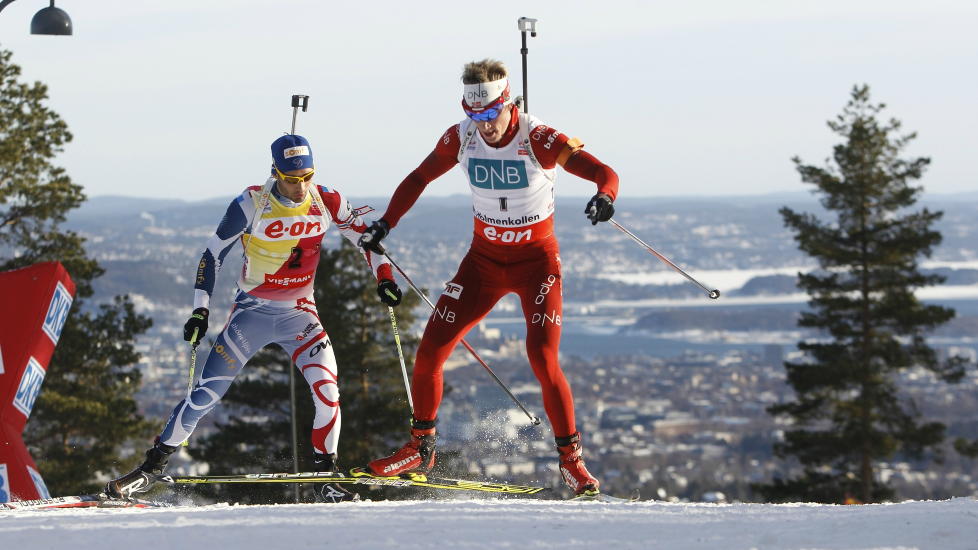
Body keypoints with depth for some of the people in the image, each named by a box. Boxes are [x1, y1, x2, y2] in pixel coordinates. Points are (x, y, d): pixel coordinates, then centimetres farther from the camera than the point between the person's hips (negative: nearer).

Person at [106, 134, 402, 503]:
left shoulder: (325, 202, -10)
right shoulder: (250, 206, -17)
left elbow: (365, 237, 6)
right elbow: (213, 254, -7)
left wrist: (384, 277, -7)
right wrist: (200, 310, -13)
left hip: (299, 314, 2)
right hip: (252, 312, -2)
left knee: (327, 389, -17)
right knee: (207, 393, -6)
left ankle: (326, 475, -1)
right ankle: (154, 466, 4)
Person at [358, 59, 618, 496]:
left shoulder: (538, 140, -21)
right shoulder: (461, 138, -9)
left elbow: (604, 173, -26)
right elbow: (419, 178, 7)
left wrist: (604, 196, -50)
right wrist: (385, 225, -4)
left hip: (536, 260, -4)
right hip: (484, 259, 4)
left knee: (543, 361, -19)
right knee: (429, 352, -3)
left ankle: (571, 460, -3)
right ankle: (421, 447, 17)